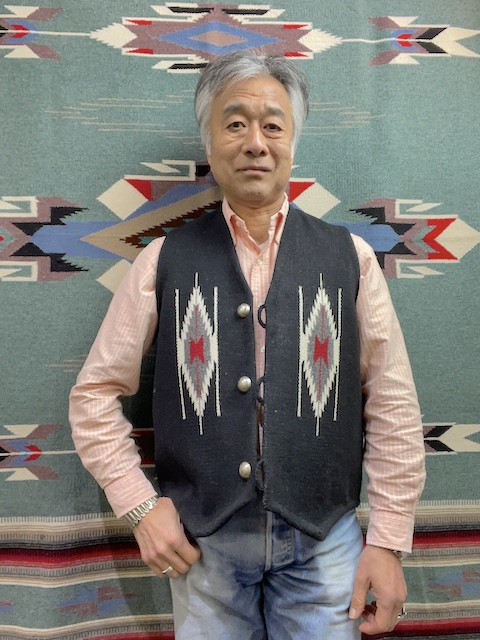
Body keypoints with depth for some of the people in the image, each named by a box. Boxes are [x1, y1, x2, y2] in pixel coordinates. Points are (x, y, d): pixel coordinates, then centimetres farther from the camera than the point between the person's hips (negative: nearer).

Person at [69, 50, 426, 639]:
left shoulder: (350, 259, -2)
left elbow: (392, 406, -1)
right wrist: (139, 506, -4)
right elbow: (95, 392, 3)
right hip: (202, 545, 1)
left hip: (324, 545, 0)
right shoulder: (164, 262, -2)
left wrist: (388, 542, -2)